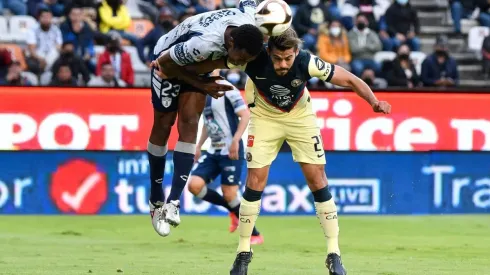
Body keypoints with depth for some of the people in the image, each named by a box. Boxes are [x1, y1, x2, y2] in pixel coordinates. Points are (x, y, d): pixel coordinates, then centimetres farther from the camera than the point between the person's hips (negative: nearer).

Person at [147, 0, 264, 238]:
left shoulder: (250, 19, -27)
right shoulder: (205, 43, -44)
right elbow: (165, 61, -28)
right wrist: (202, 85, -22)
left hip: (198, 65, 5)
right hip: (169, 62, -5)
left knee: (189, 126, -9)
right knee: (163, 127, 3)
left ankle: (172, 204, -14)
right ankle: (155, 200, 20)